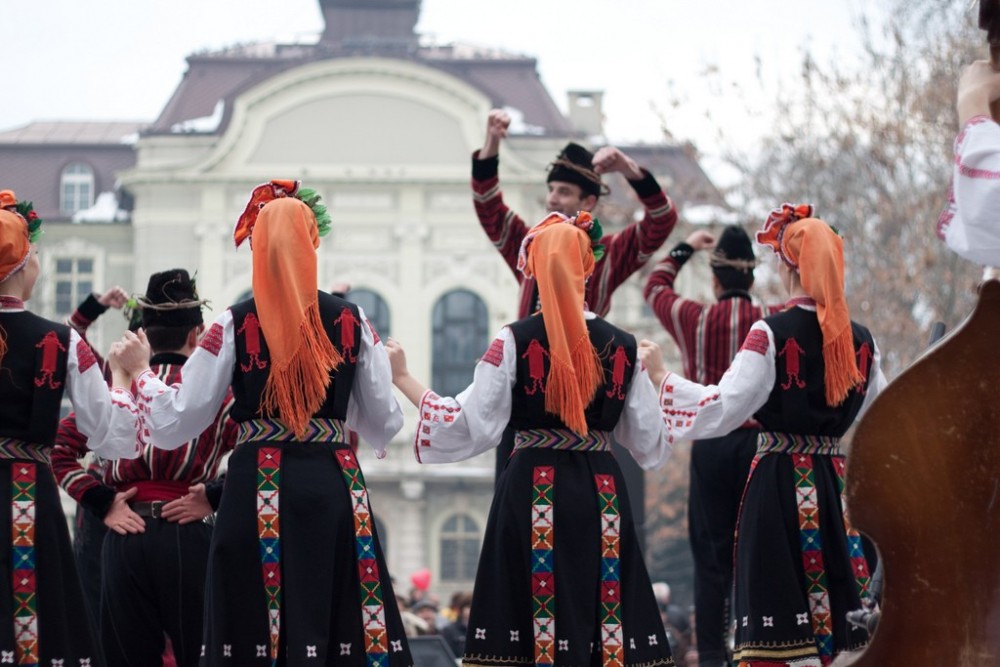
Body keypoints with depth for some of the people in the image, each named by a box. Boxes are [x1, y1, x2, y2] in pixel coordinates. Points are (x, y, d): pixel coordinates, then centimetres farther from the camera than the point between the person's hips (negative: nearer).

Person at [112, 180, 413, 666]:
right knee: (334, 624, 5)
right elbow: (384, 426, 9)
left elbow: (175, 424, -1)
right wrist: (395, 377, 30)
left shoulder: (233, 326, -3)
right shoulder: (352, 322, 3)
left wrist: (141, 371, 16)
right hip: (334, 488, 2)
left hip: (257, 490, -2)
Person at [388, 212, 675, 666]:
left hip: (534, 491, -3)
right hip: (601, 491, 3)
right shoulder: (622, 347, 4)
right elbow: (649, 444, 9)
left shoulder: (516, 340, -6)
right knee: (603, 618, 6)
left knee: (531, 630, -1)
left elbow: (469, 425, -8)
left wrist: (404, 379, 2)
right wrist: (654, 380, 28)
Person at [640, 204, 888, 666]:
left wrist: (662, 376, -4)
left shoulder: (771, 333, -12)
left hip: (779, 484, -5)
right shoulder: (860, 341, 4)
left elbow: (720, 410, -16)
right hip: (836, 480, 5)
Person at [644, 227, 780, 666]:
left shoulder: (693, 320, 2)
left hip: (710, 445, 0)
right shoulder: (773, 321, -2)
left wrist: (685, 248, 35)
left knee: (711, 554, 3)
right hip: (760, 444, 0)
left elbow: (655, 288, 23)